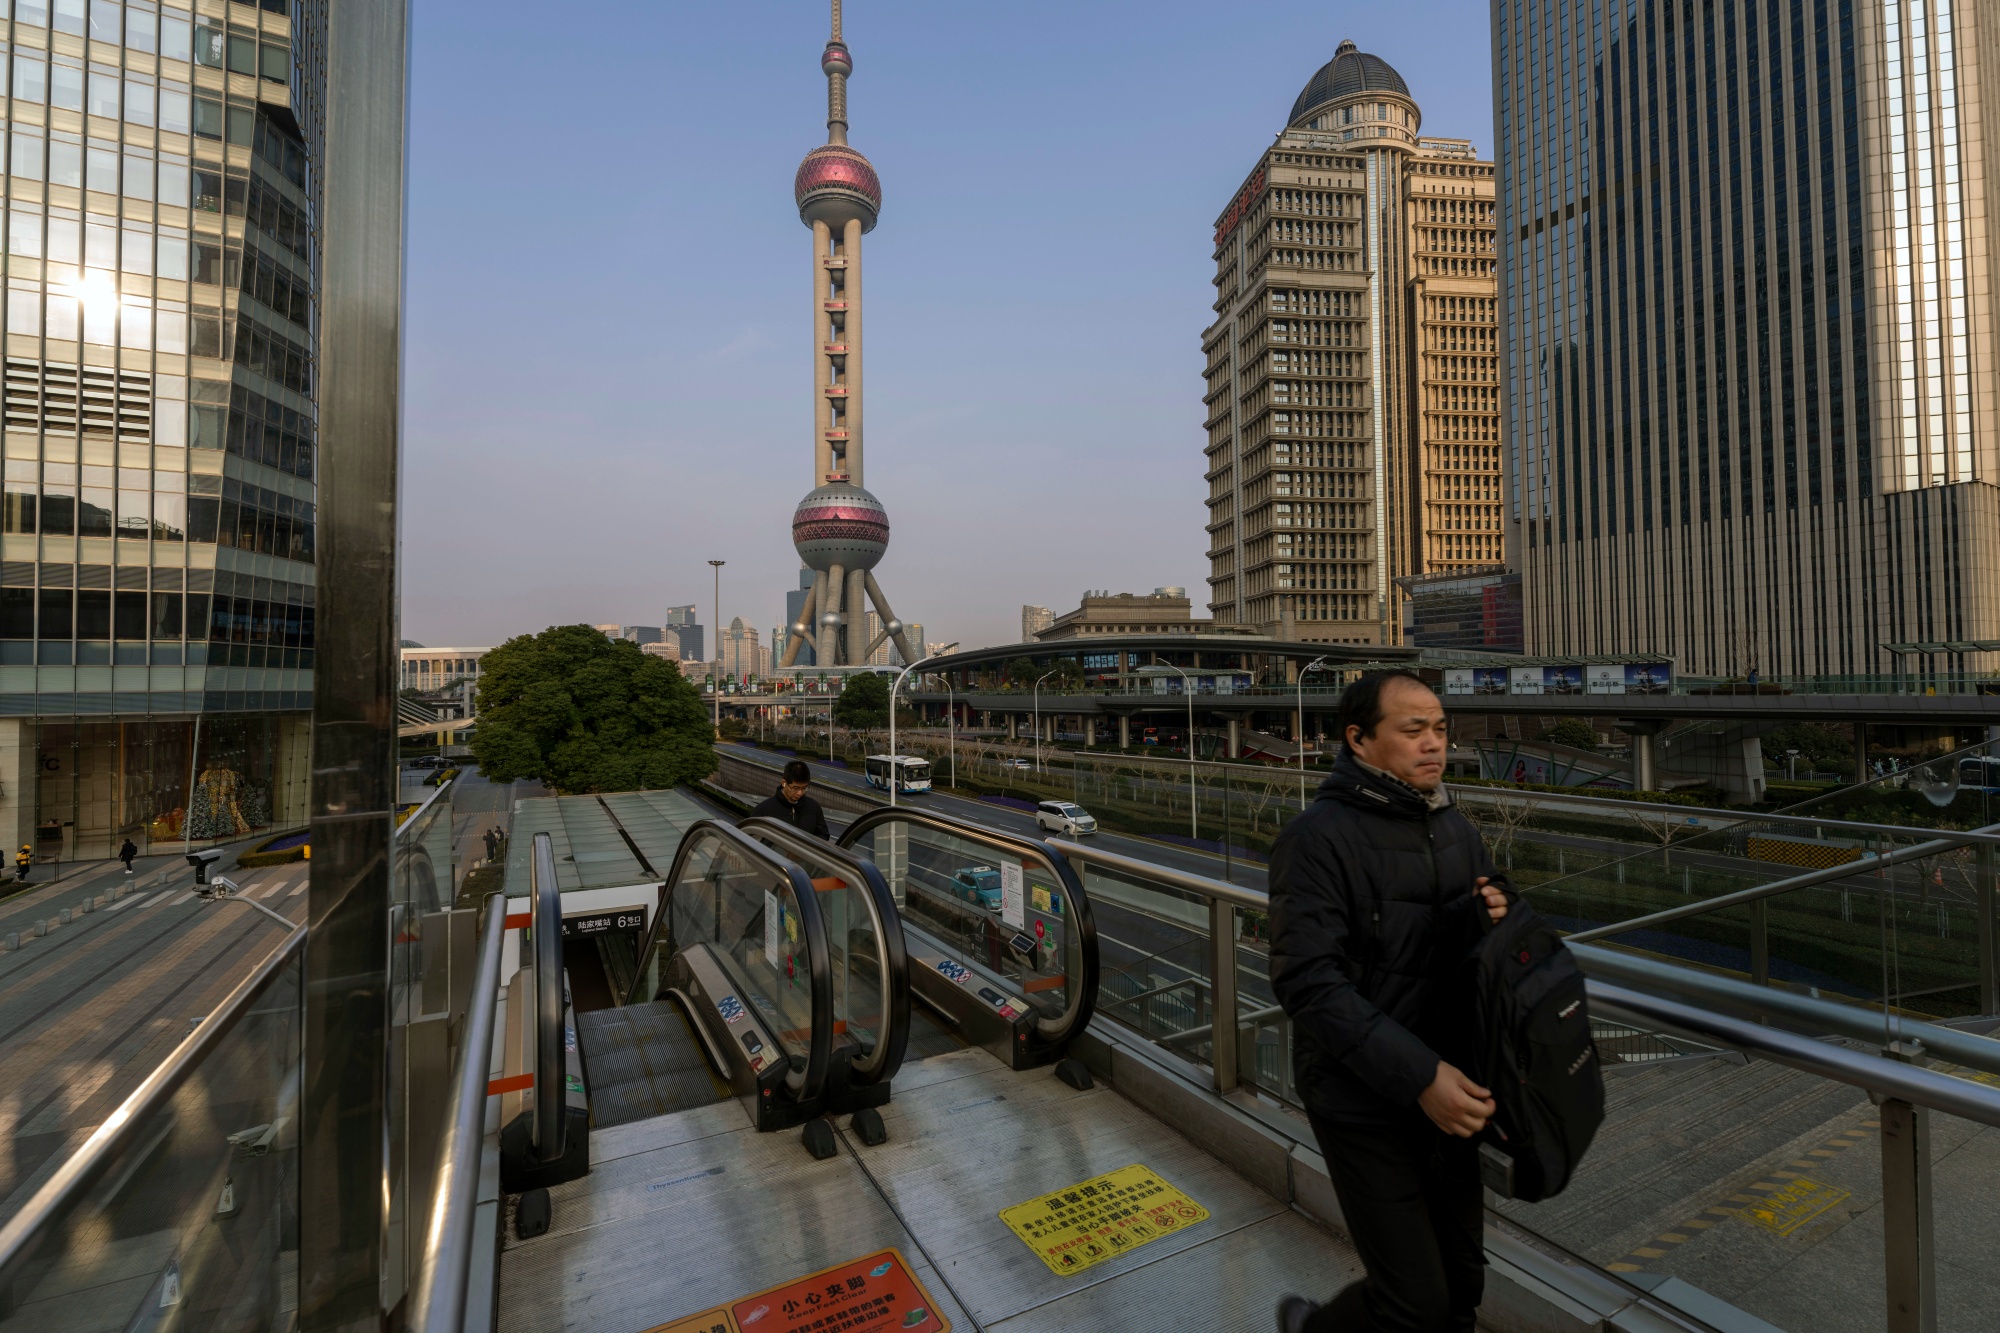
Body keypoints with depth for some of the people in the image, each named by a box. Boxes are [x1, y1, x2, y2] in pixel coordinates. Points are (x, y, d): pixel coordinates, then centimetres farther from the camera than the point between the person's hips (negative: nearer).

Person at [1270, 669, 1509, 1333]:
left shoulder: (1454, 826, 5)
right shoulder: (1319, 838, -20)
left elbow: (1483, 953, 16)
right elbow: (1307, 982, -24)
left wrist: (1494, 917, -7)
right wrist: (1418, 1075, -27)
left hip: (1447, 1087, 7)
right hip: (1365, 1101, -7)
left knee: (1461, 1280, 20)